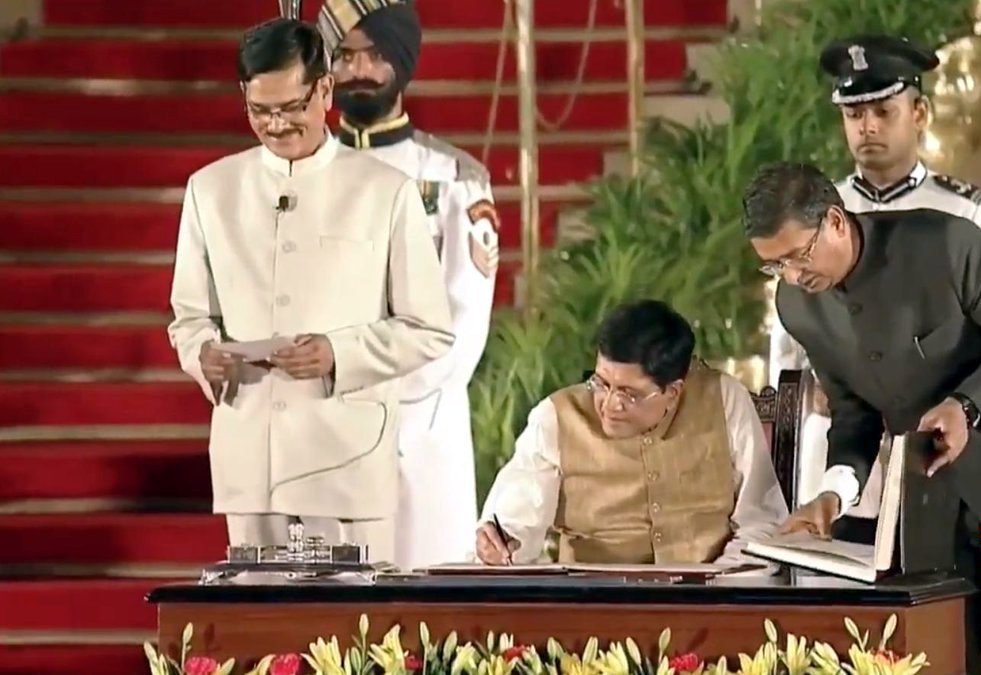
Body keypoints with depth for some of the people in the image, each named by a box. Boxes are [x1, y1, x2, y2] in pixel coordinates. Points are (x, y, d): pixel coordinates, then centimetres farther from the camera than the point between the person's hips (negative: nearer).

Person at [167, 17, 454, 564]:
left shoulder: (385, 193, 2)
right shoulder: (212, 190, 11)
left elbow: (431, 332, 3)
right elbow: (190, 315, 16)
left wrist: (339, 354, -13)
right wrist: (204, 353, -8)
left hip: (349, 458, -2)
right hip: (249, 456, 3)